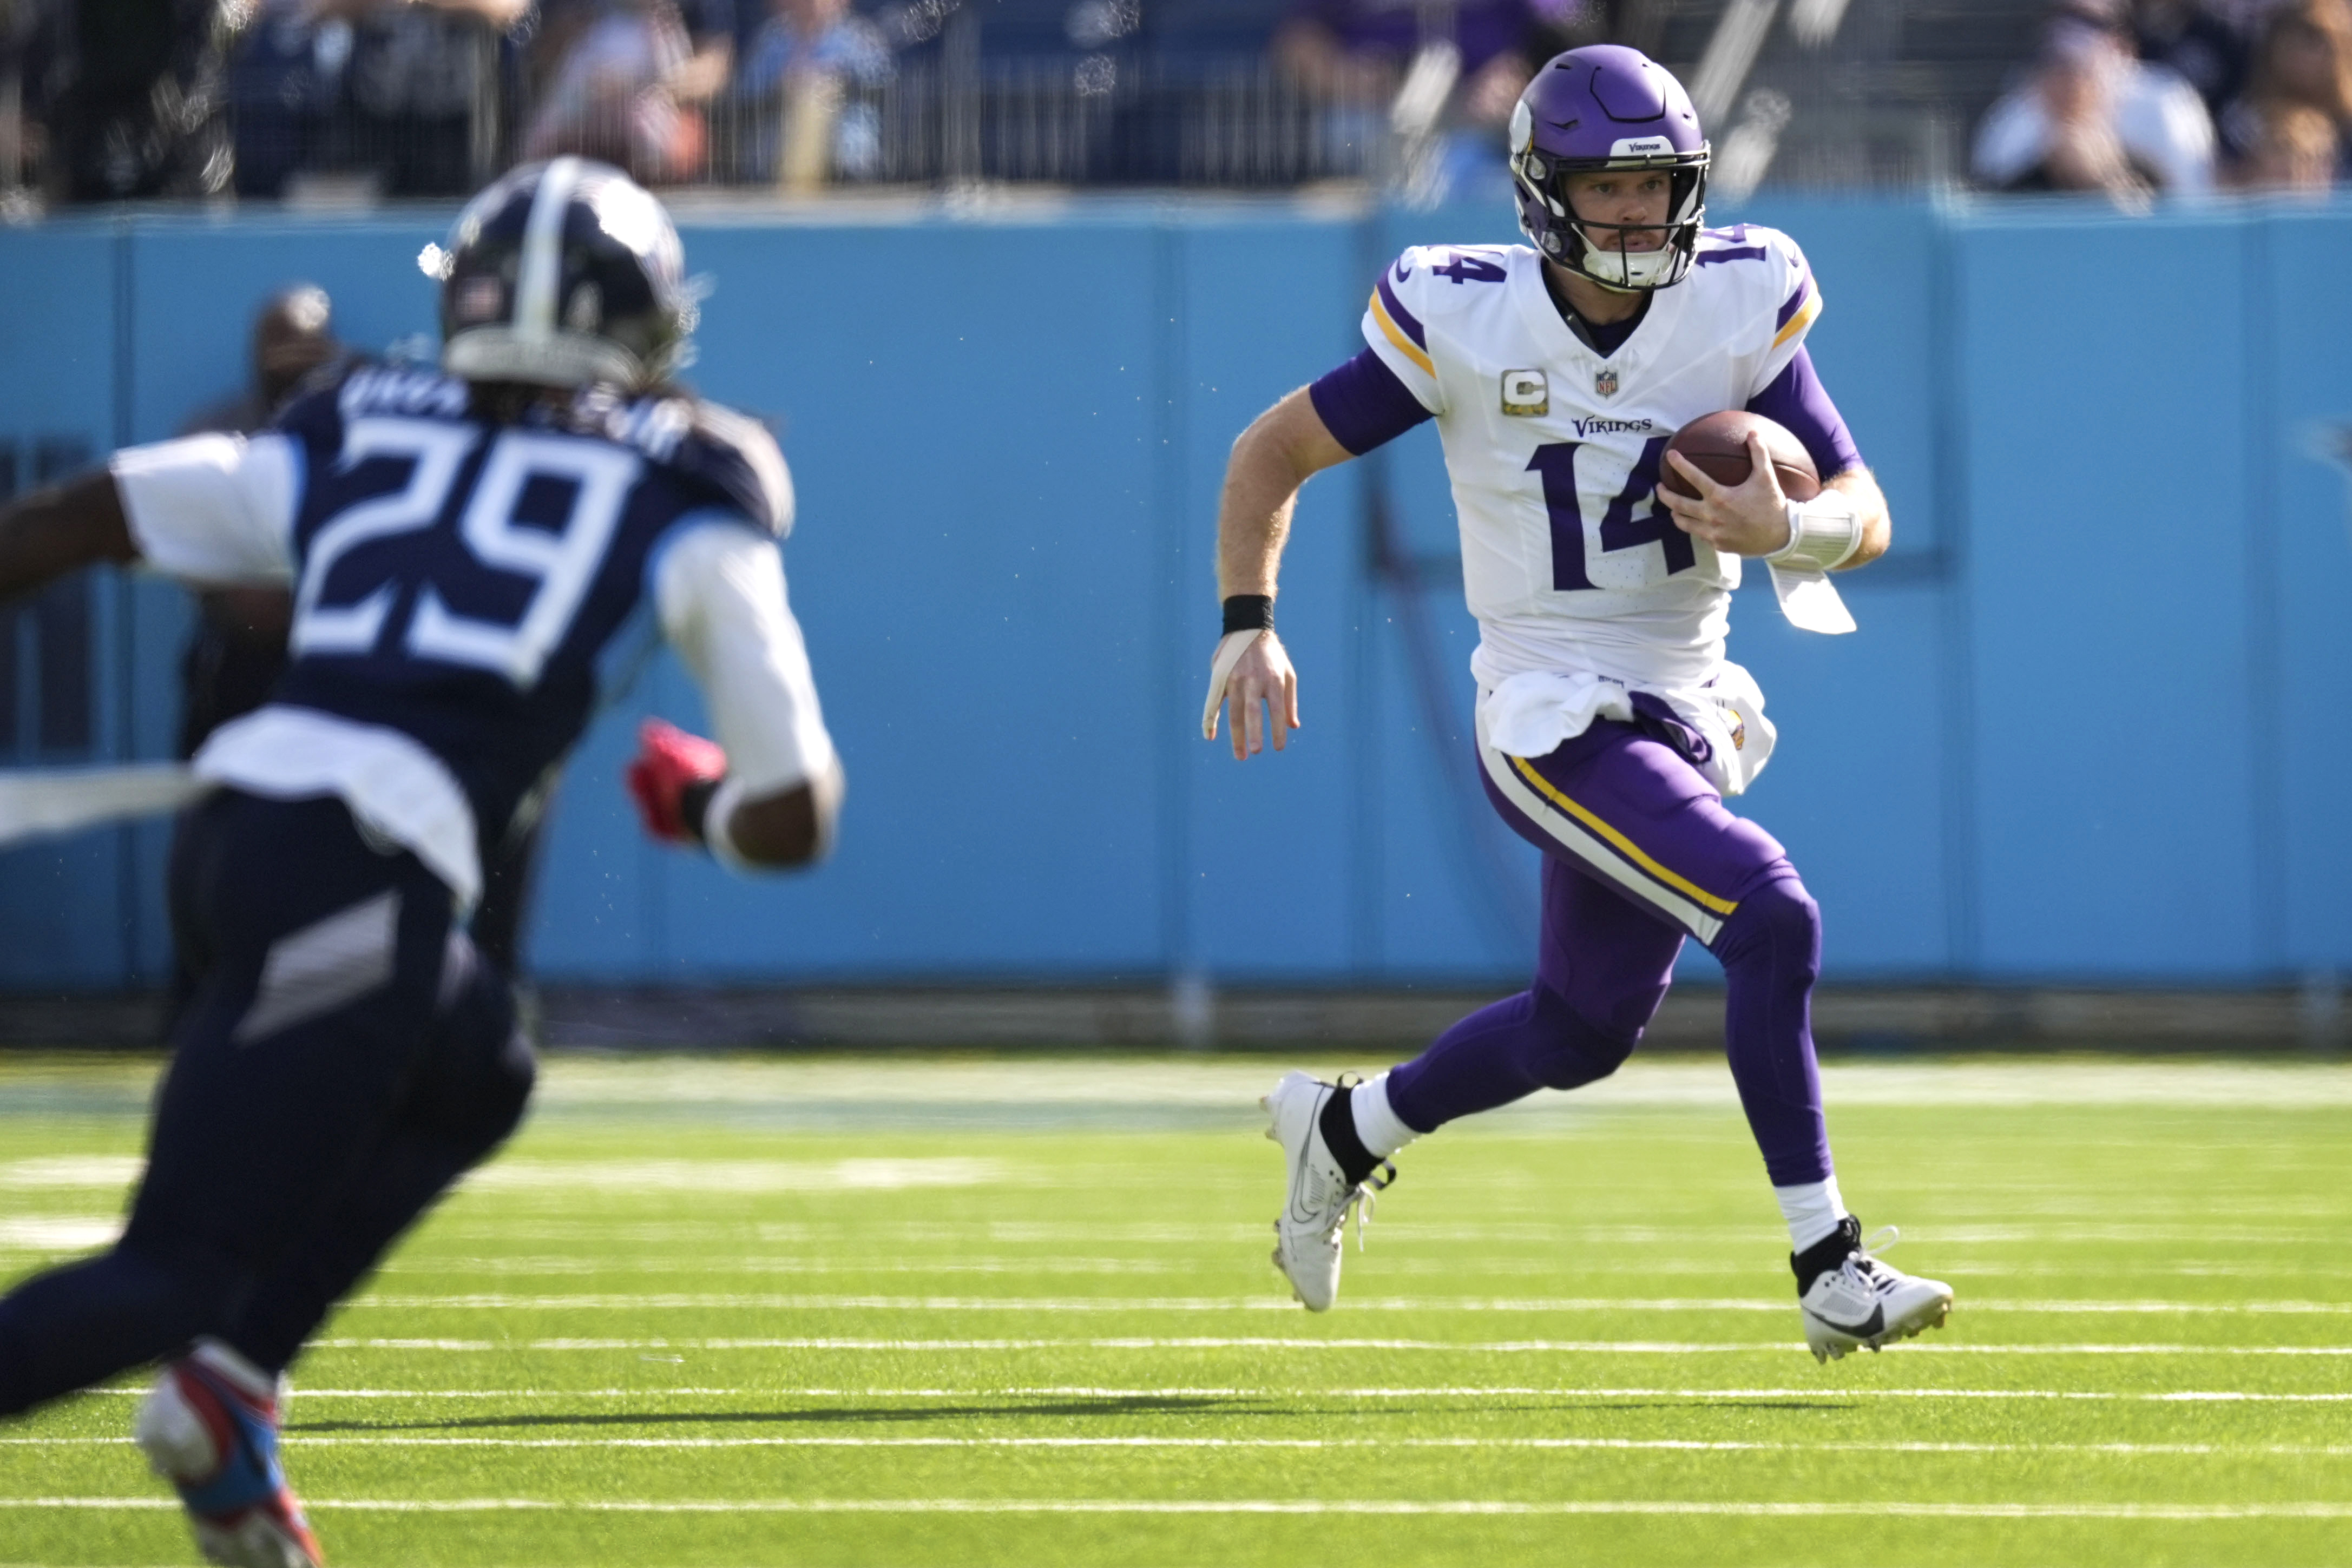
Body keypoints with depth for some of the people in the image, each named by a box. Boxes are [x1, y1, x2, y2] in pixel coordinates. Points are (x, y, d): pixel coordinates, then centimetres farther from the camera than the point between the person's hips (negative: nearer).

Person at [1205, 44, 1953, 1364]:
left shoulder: (1738, 309, -6)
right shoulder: (1466, 324, -14)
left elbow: (1867, 518, -3)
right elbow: (1275, 453, -3)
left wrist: (1786, 530, -25)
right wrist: (1250, 628, -14)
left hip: (1683, 712, 6)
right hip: (1556, 720, -6)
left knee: (1585, 1031, 19)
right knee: (1774, 922, -23)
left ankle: (1346, 1130, 43)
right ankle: (1829, 1269, -18)